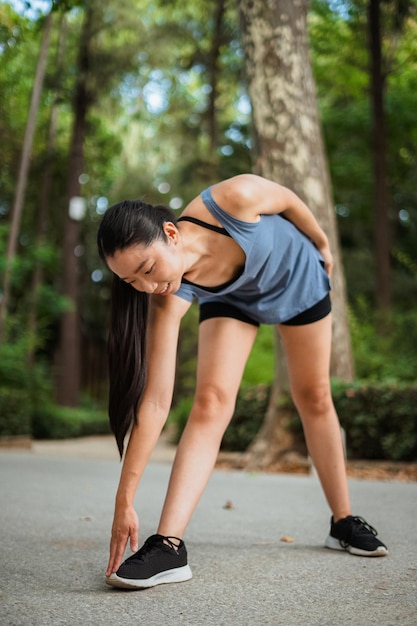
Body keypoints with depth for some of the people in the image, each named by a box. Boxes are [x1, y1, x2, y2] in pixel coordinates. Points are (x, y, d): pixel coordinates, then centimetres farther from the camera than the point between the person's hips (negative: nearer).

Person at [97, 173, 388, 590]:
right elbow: (155, 401, -35)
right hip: (232, 299, 0)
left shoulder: (235, 198, -42)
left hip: (299, 277, 1)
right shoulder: (169, 299, -35)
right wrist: (124, 500, -36)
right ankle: (168, 546, -22)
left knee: (314, 398, 9)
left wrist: (322, 246, 0)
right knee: (210, 401, -22)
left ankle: (344, 522, 24)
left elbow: (289, 200, -18)